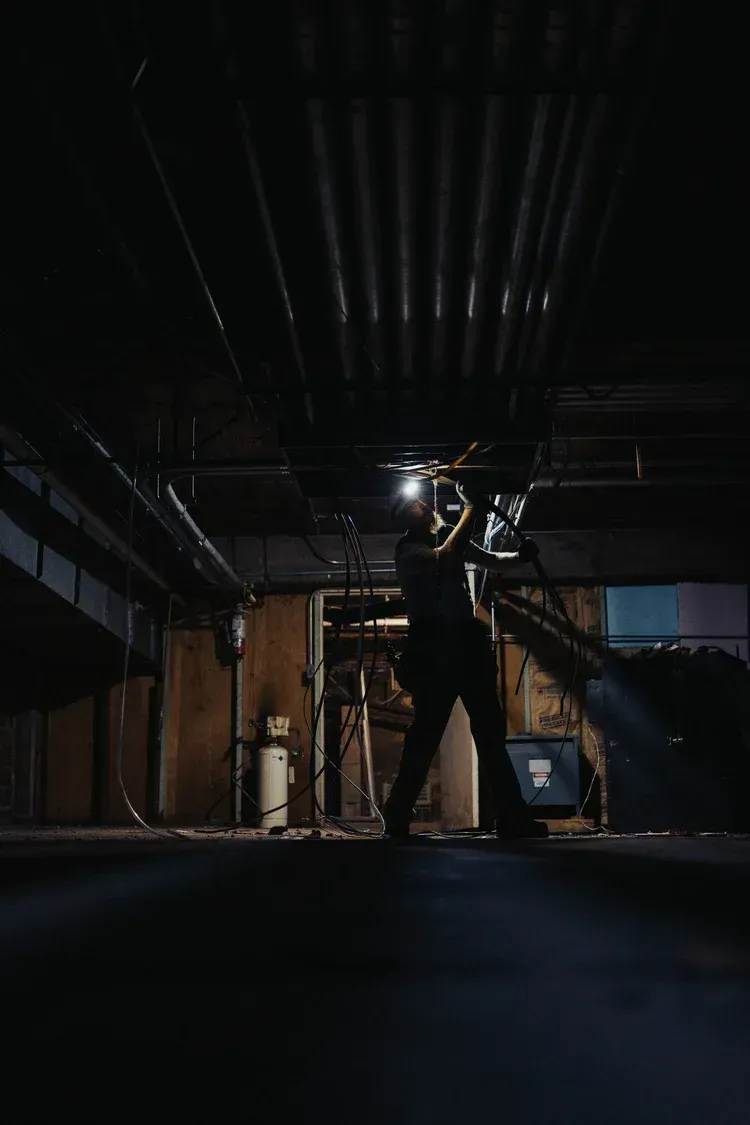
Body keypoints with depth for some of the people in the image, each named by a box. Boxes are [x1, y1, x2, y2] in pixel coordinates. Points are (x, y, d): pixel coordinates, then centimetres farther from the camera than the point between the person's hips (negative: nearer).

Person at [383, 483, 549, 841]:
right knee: (425, 735, -9)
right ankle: (397, 818, -1)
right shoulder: (407, 549, -1)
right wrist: (469, 511, -12)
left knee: (491, 731, 3)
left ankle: (512, 818, 5)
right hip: (433, 649, -6)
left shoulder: (451, 537, 18)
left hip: (467, 644, 6)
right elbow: (442, 558, -20)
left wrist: (519, 555, -1)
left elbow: (492, 561, 21)